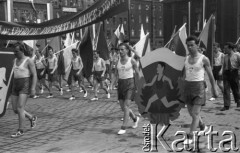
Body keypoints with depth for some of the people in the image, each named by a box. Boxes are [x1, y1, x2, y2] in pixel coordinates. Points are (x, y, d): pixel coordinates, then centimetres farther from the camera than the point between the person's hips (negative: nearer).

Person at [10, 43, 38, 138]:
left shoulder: (29, 61, -9)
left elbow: (34, 75, -11)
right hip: (16, 87, 8)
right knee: (15, 110, 5)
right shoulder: (15, 60, 13)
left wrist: (33, 88, -19)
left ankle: (20, 131, -1)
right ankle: (32, 118, 28)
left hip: (25, 86, -8)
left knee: (20, 109, -12)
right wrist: (13, 88, 20)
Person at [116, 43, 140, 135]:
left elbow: (137, 73, 2)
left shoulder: (132, 61, -6)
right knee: (123, 107, 9)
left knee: (126, 106, -13)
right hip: (120, 84, 5)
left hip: (130, 83, -5)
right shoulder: (118, 61, 6)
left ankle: (123, 128, -7)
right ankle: (135, 118, 34)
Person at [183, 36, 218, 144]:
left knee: (195, 114, -9)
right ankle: (203, 127, 40)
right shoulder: (186, 59, 7)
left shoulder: (204, 59, -6)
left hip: (199, 87, -5)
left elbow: (210, 75, 0)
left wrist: (214, 89, 3)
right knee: (191, 113, 14)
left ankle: (190, 137, -3)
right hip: (187, 86, 5)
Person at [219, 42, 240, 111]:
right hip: (226, 73, 2)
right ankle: (226, 105, -2)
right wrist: (221, 71, -4)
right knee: (226, 89, -6)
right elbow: (223, 65, 9)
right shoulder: (225, 57, 6)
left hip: (234, 72, -2)